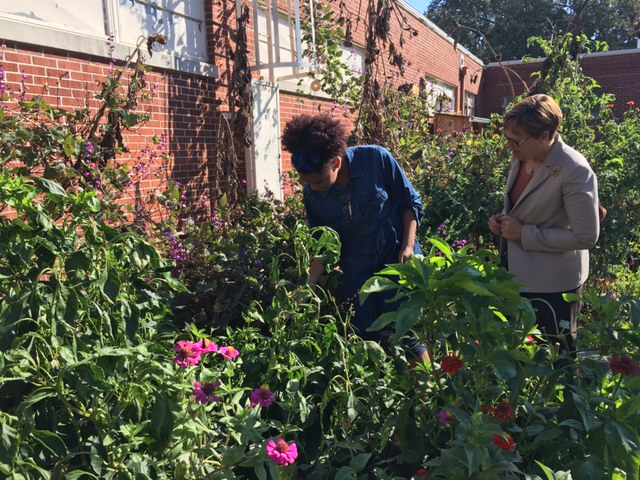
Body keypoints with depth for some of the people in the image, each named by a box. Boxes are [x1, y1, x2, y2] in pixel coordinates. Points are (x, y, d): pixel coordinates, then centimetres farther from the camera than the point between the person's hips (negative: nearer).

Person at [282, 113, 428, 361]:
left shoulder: (376, 159, -17)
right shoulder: (312, 195, -9)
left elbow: (410, 202, -4)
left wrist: (408, 245, -14)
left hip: (398, 257, -2)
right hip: (357, 269, 3)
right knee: (367, 339, 5)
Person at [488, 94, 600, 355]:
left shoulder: (575, 171, -22)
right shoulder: (521, 157, 0)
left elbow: (586, 235, -21)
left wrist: (524, 233, -22)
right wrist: (503, 219, -4)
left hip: (552, 285, -7)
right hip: (519, 274, 7)